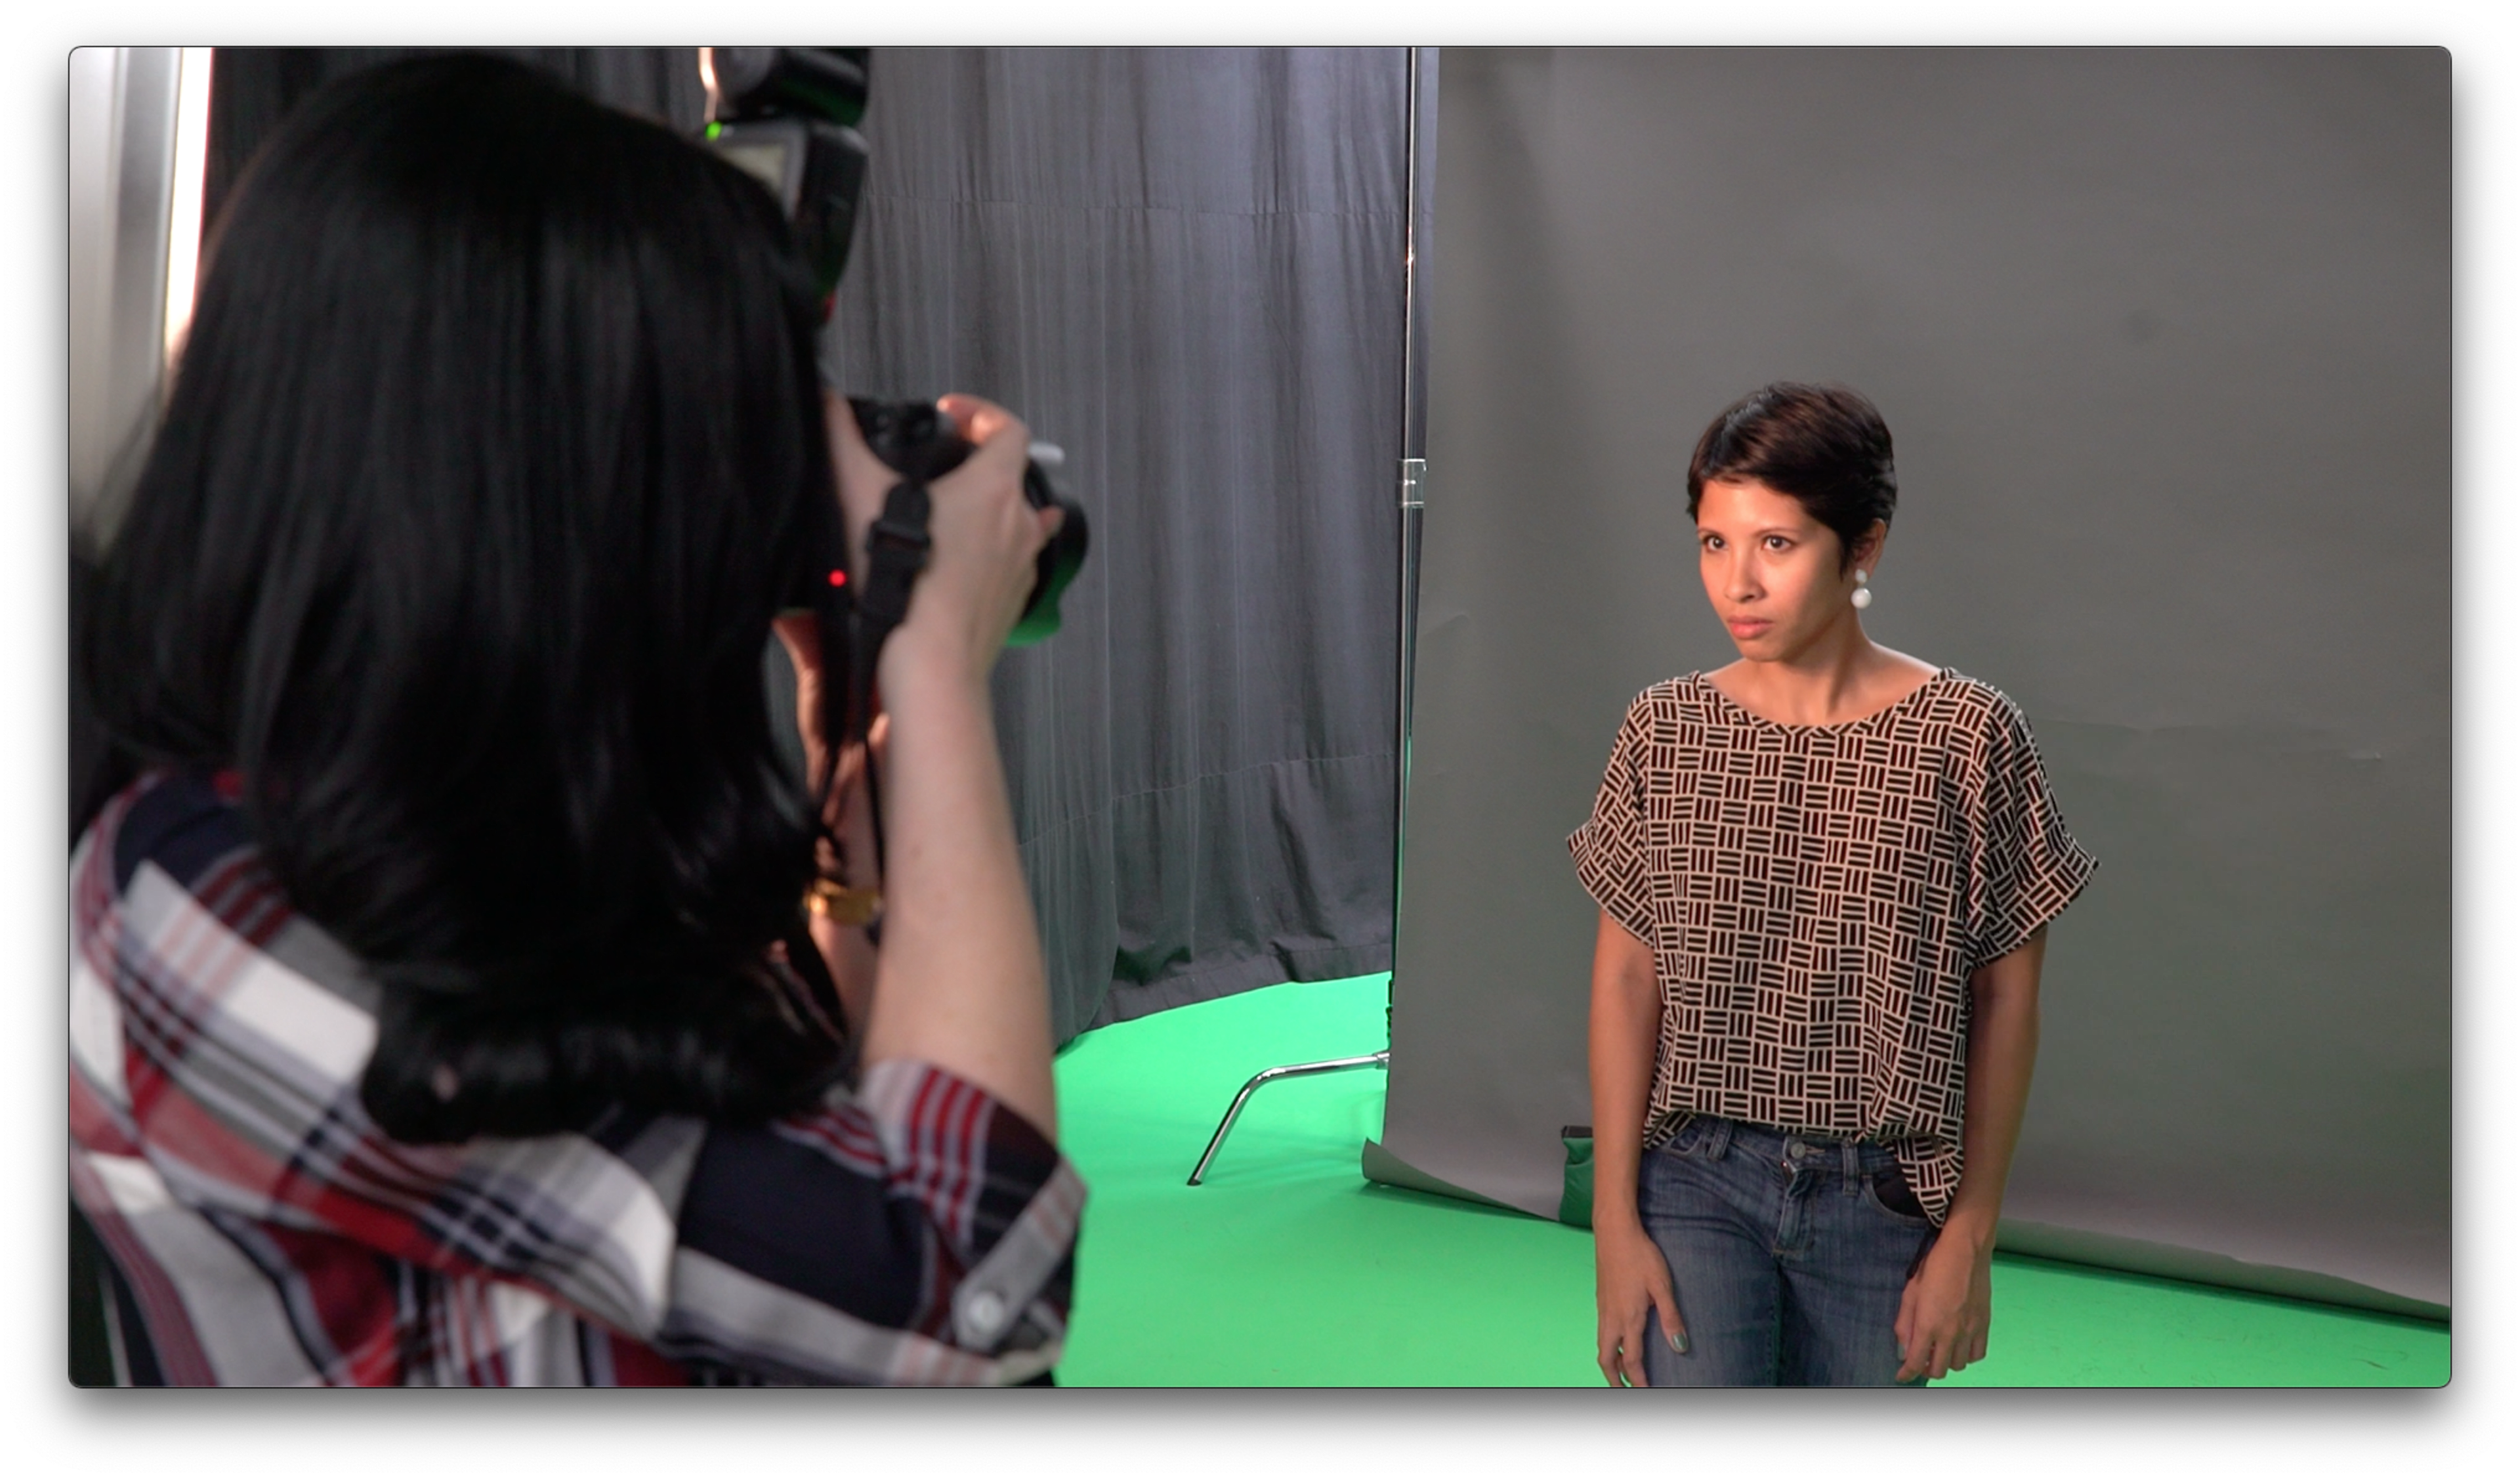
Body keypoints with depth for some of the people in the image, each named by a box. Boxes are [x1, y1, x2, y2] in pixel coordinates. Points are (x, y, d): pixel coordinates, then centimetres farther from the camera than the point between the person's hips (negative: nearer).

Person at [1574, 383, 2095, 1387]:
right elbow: (1627, 977, 0)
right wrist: (1615, 1221, -3)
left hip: (1885, 1198, 0)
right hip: (1697, 1187, 1)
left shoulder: (1966, 734, -8)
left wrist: (1971, 1236, -2)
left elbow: (2005, 999, -3)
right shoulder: (1666, 731, -2)